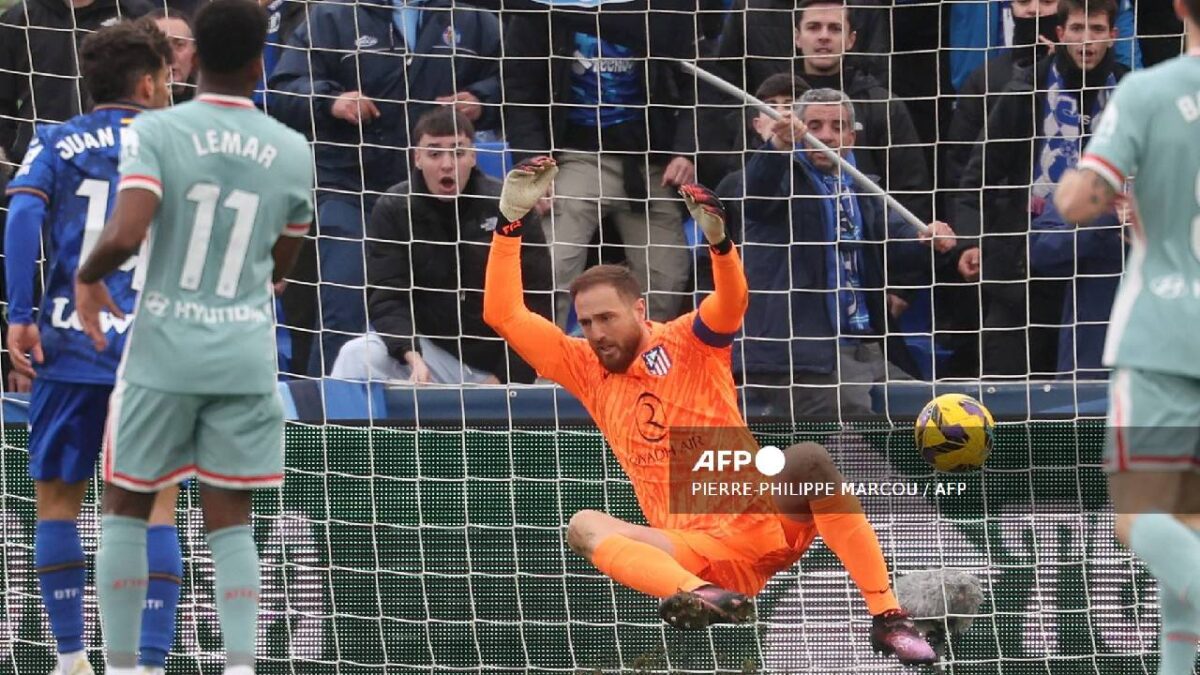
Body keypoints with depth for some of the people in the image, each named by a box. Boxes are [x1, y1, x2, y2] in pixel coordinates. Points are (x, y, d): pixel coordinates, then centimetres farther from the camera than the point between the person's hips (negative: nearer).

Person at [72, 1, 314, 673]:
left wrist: (88, 276, 0)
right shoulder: (293, 151, 2)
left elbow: (124, 237, -21)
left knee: (126, 508, 13)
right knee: (231, 520, 9)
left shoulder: (156, 132, -9)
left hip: (164, 352, -2)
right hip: (246, 358, 2)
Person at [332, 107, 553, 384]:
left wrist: (505, 379, -13)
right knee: (357, 357, -25)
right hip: (431, 348, 0)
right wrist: (412, 357, -29)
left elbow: (535, 302, -6)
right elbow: (386, 298, -10)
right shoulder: (392, 210, -4)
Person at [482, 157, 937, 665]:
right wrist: (511, 220, 2)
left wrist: (718, 241, -35)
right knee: (584, 527, -26)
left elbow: (732, 302, -15)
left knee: (808, 460, -32)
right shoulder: (587, 370, 15)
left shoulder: (688, 342, 7)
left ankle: (887, 617, -33)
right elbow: (504, 316, 10)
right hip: (696, 555, 2)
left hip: (763, 525, -2)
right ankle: (703, 597, -56)